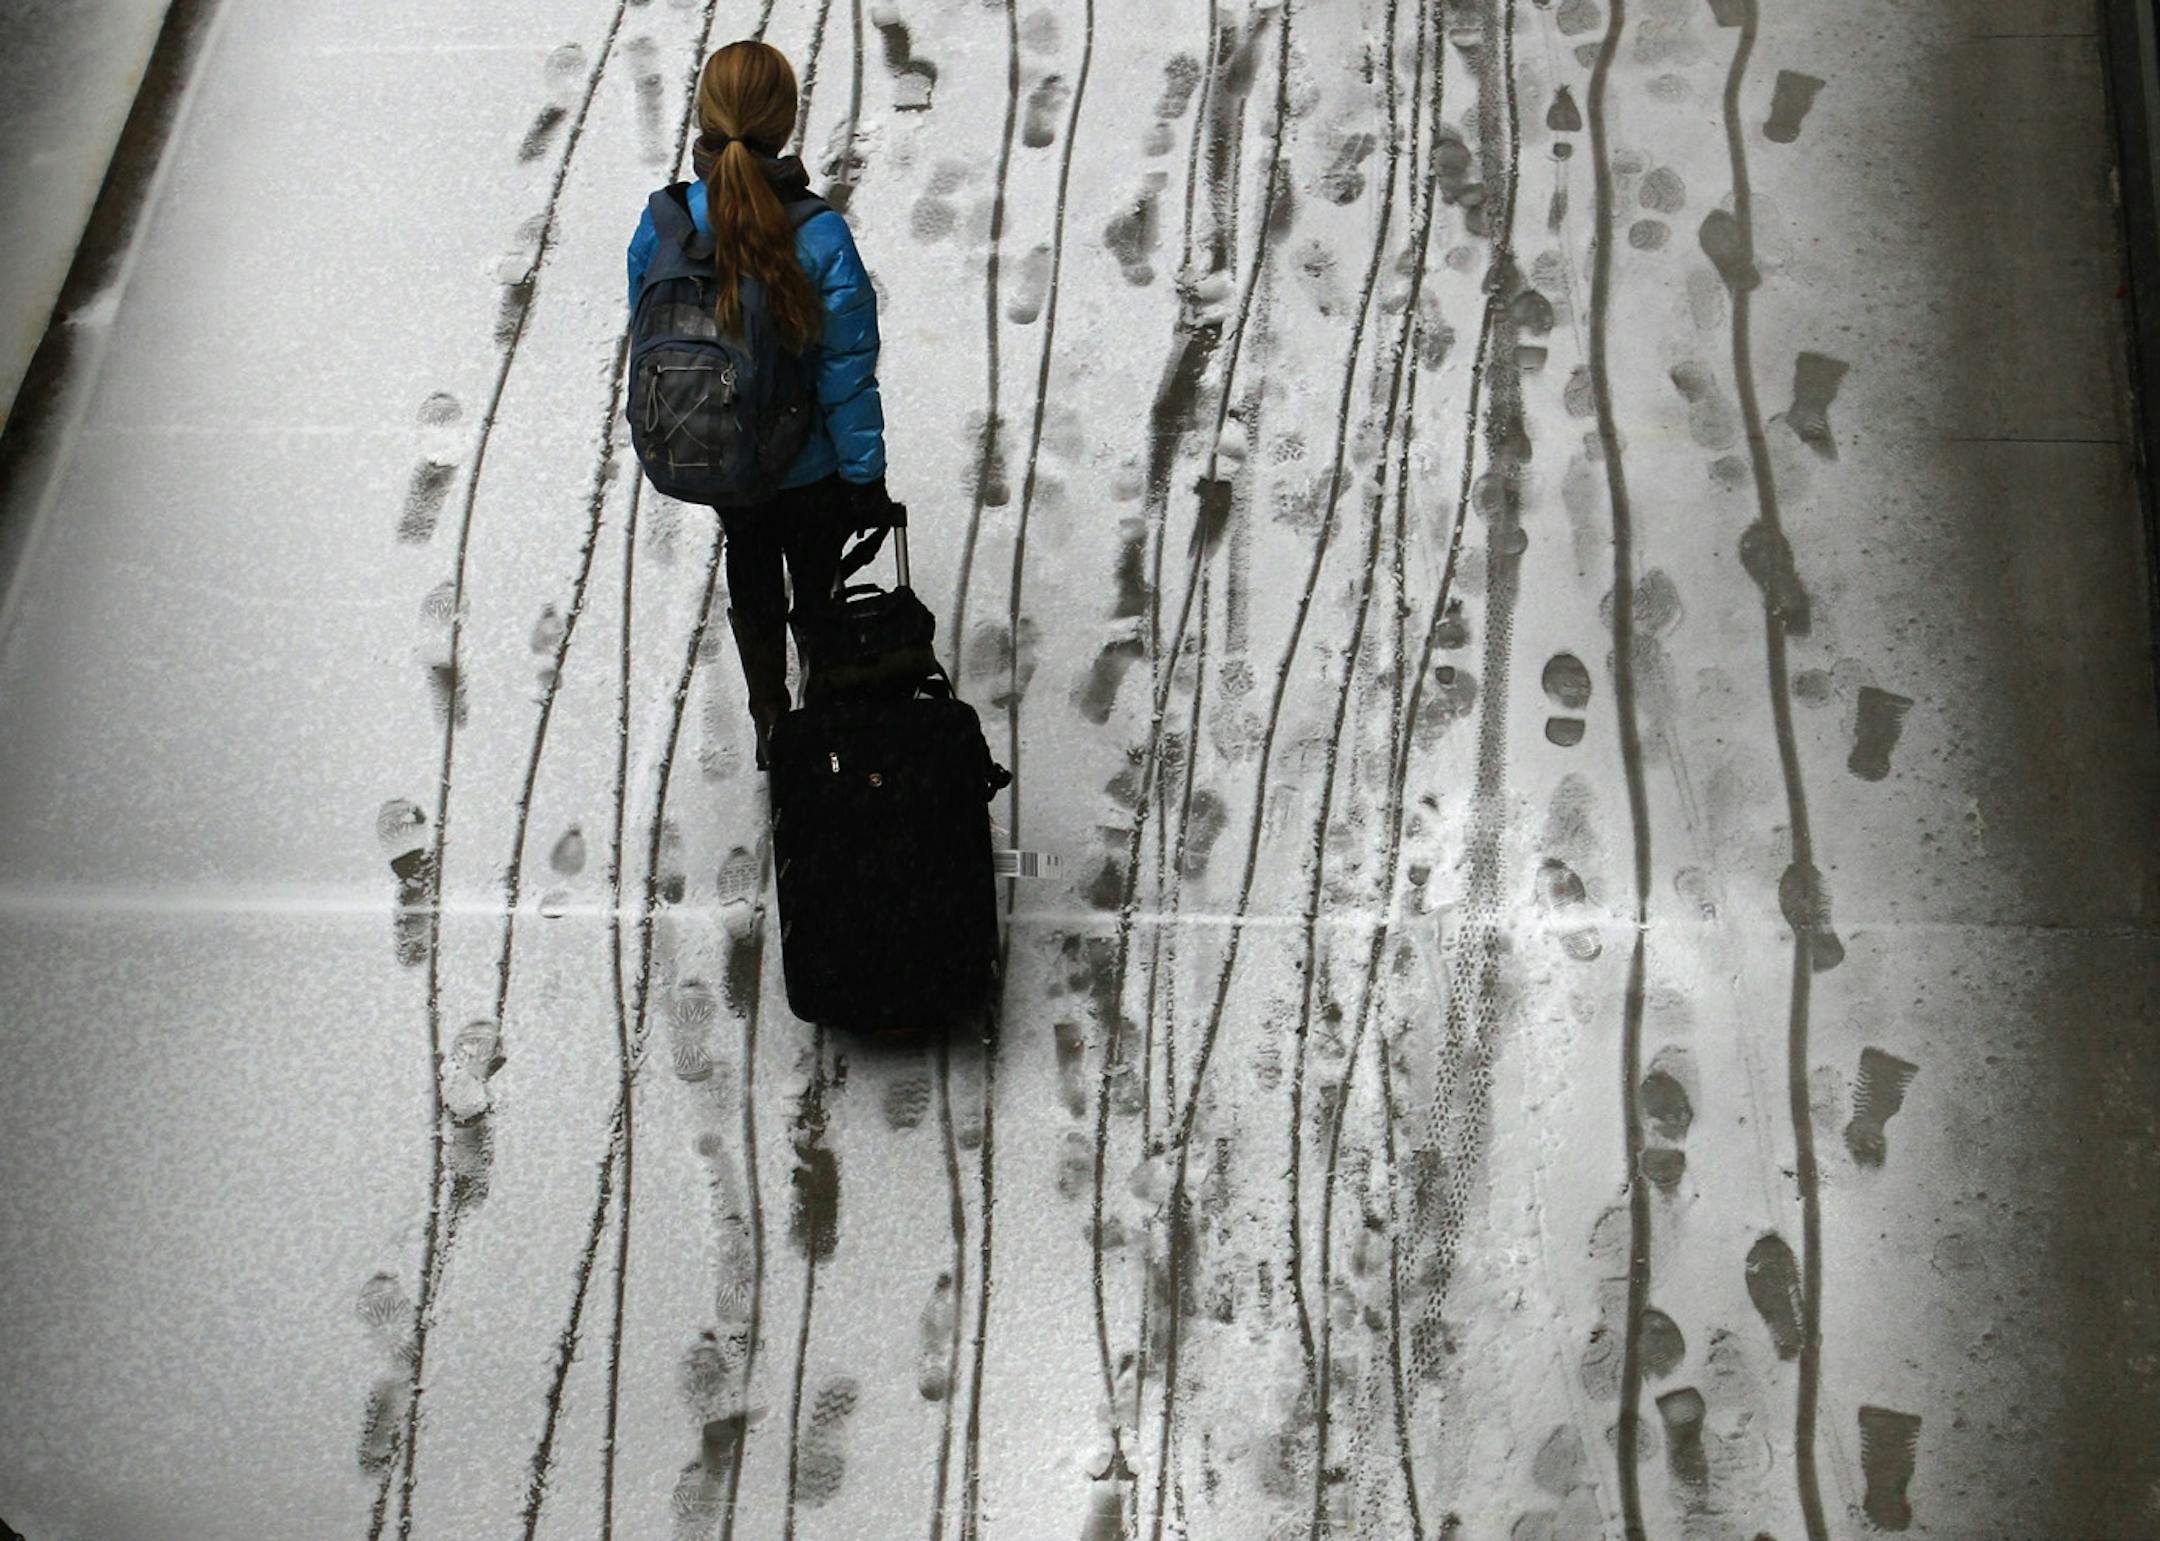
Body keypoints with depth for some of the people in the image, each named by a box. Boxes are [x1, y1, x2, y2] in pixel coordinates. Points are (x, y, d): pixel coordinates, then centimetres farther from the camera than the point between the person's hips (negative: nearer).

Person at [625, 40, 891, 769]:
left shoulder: (664, 223, -20)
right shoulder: (819, 236, -29)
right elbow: (848, 372, -20)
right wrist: (865, 476, -8)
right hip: (808, 462, -3)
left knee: (750, 579, 27)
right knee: (816, 582, 23)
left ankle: (771, 726, 43)